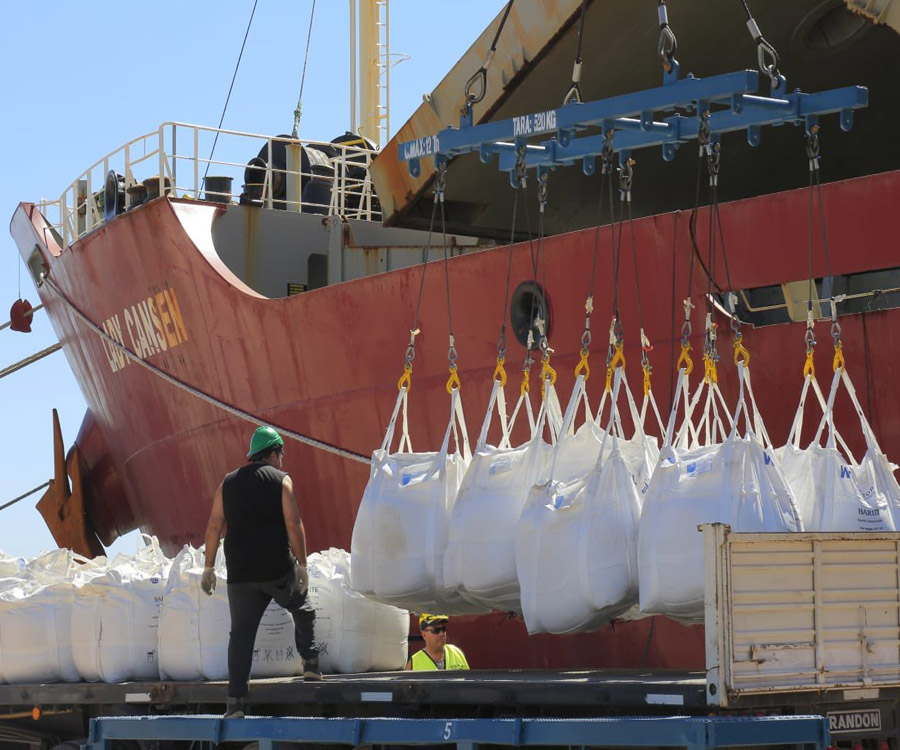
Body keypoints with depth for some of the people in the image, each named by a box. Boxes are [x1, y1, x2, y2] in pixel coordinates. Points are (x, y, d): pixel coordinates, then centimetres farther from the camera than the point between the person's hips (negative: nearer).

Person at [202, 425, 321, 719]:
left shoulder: (229, 482, 12)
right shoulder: (281, 480, 0)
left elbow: (214, 527, 9)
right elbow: (293, 524, -8)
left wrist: (209, 568, 13)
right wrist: (302, 565, -5)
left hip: (240, 573, 3)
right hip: (278, 569, -3)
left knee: (241, 632, 2)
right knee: (303, 611, 23)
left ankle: (236, 701, -6)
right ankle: (310, 663, 20)